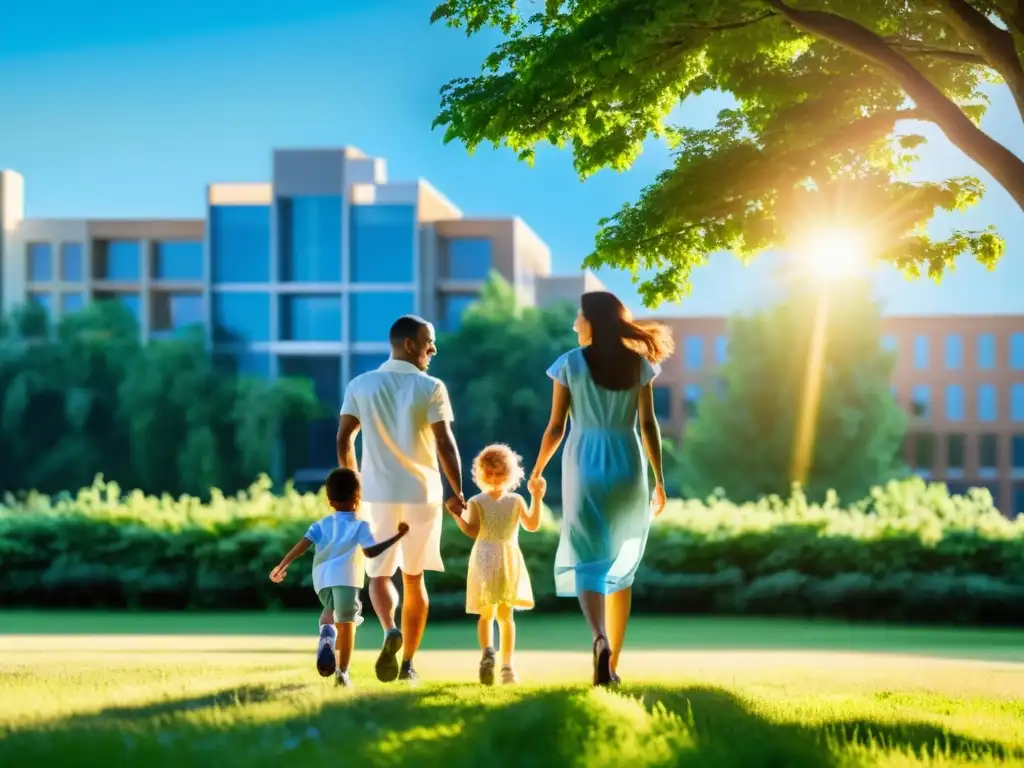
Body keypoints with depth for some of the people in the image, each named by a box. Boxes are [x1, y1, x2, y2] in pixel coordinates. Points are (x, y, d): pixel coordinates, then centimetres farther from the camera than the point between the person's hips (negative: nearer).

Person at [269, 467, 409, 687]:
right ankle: (343, 672, -4)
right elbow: (371, 551, -2)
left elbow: (302, 545, 10)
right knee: (347, 622, 3)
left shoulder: (322, 524, 22)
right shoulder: (360, 525, 12)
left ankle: (326, 631, -11)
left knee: (331, 610, 25)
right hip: (345, 575, -4)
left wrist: (282, 566, 10)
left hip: (322, 576, 4)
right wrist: (398, 536, 4)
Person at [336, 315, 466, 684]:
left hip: (378, 494, 1)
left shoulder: (360, 385, 2)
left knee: (380, 574, 8)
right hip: (423, 494, -1)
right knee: (414, 578, 12)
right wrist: (457, 491, -4)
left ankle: (390, 631, -22)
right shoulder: (431, 387, -6)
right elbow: (445, 444, -11)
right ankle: (407, 664, 12)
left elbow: (343, 439, 2)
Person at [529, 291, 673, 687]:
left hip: (584, 465, -2)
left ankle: (601, 640, -29)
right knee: (621, 566, 14)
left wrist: (537, 471, 11)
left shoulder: (570, 363, -4)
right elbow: (648, 425, 1)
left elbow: (556, 426, -3)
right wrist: (659, 480, 6)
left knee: (586, 562, -1)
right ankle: (612, 664, 14)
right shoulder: (637, 363, 3)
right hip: (626, 468, 2)